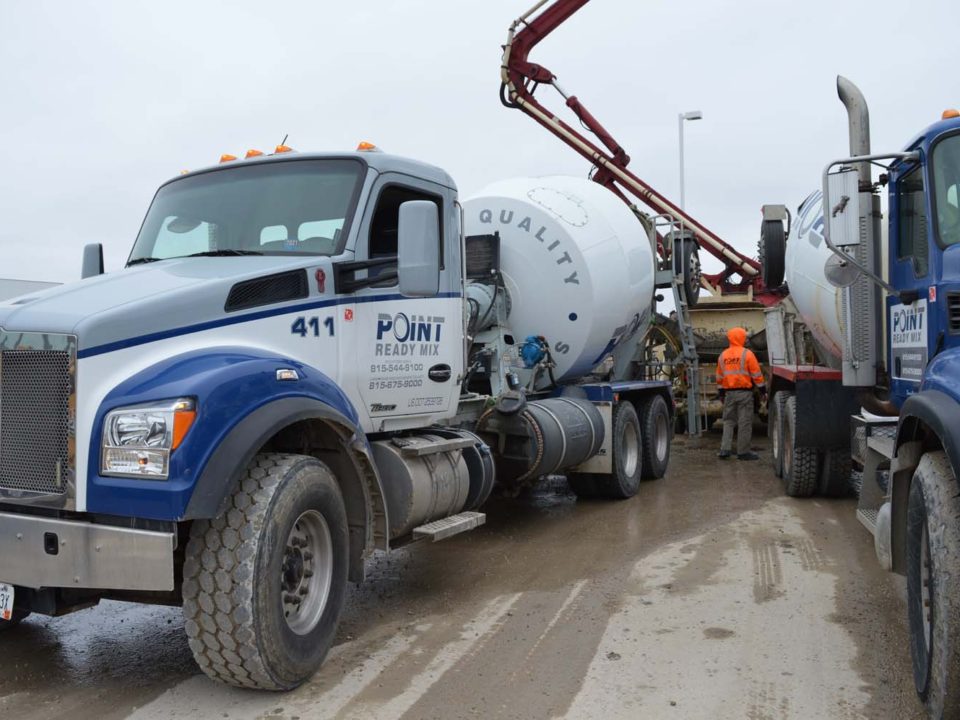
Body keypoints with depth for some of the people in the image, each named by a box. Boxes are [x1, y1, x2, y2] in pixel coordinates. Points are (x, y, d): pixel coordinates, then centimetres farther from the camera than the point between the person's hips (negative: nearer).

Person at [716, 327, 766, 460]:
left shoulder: (723, 355, 9)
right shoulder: (747, 354, -7)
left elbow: (719, 376, 13)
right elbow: (756, 374, -7)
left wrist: (721, 393, 20)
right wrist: (763, 390, 1)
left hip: (729, 392, 5)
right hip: (745, 392, -5)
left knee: (728, 421, 12)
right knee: (744, 422, 0)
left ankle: (725, 449, 4)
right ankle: (743, 451, 3)